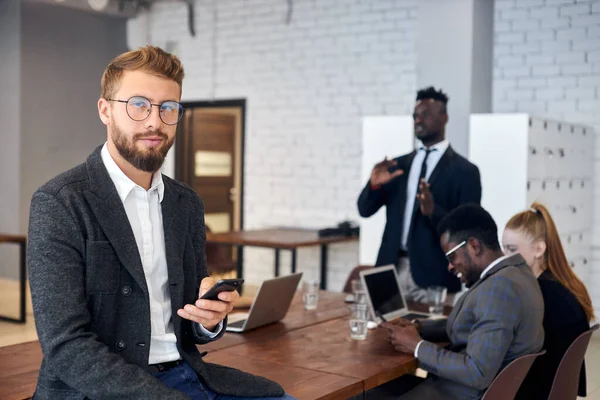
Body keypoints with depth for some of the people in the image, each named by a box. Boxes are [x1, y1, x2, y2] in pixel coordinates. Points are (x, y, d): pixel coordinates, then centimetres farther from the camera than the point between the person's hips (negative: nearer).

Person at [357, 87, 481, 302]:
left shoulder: (464, 171, -2)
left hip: (433, 277, -4)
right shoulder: (398, 165, 12)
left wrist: (433, 211, -25)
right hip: (391, 270, 4)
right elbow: (365, 210, 8)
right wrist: (374, 184, -12)